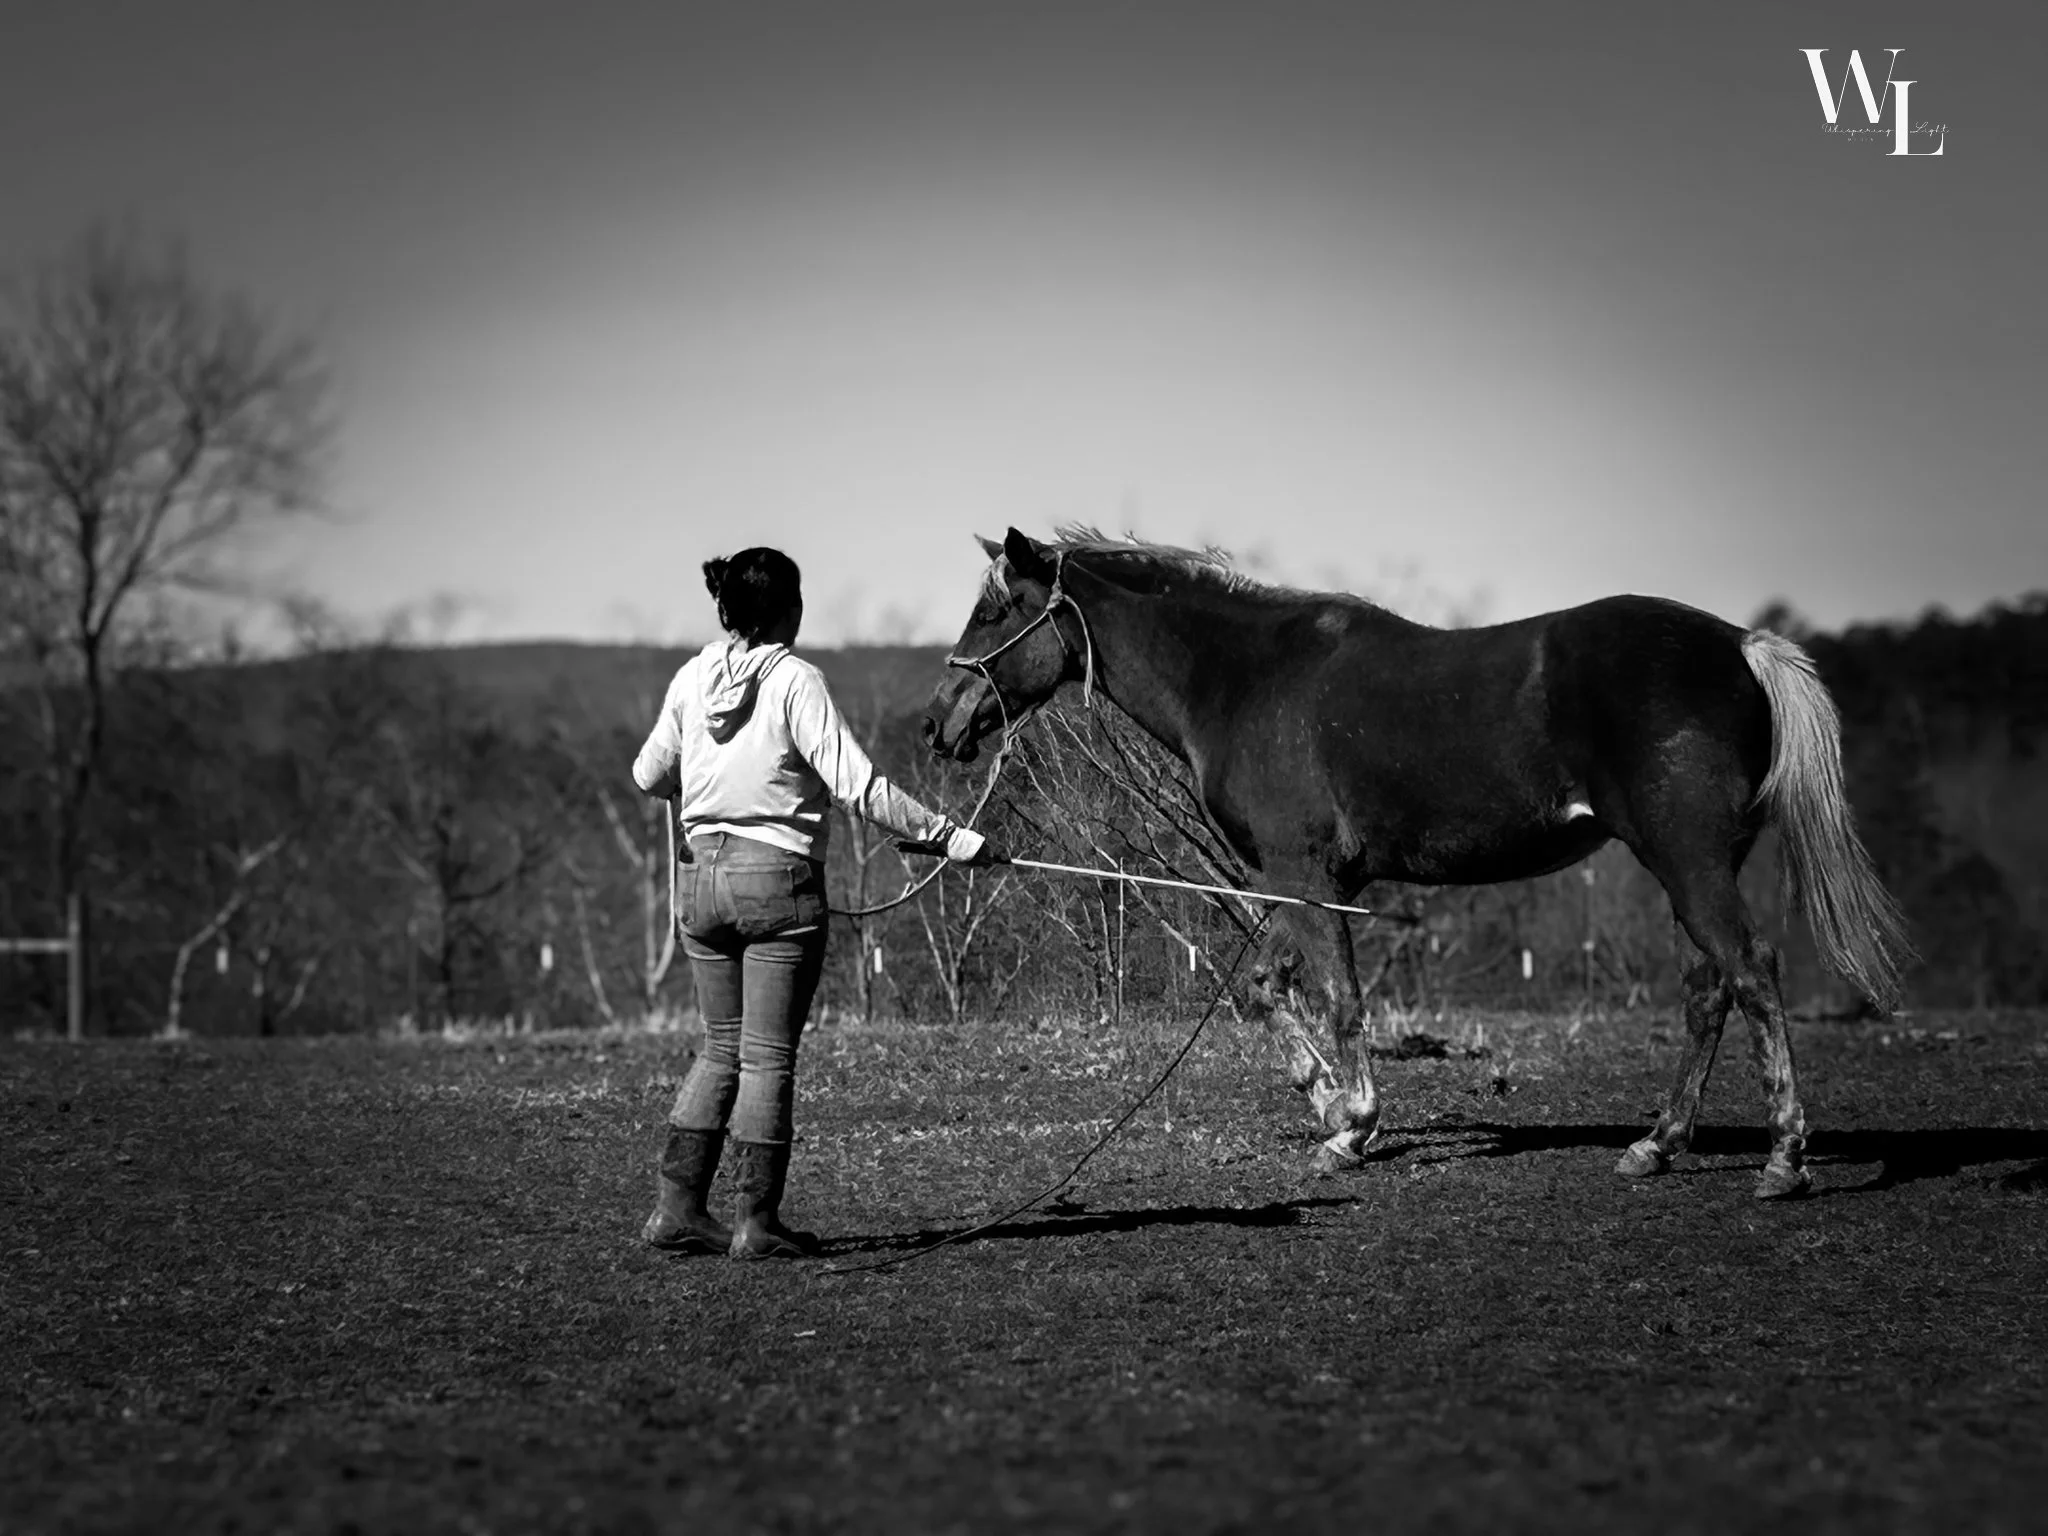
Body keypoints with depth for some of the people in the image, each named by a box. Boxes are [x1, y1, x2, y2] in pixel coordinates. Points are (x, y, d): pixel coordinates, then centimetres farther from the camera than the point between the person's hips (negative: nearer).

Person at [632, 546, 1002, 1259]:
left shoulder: (692, 678, 4)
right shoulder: (795, 681, -12)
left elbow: (651, 777, 17)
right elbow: (861, 788, -18)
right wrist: (953, 837, -14)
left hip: (701, 878, 6)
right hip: (778, 879, -6)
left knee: (722, 1046, 17)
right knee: (768, 1055, 2)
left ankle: (678, 1207, 14)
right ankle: (756, 1223, 5)